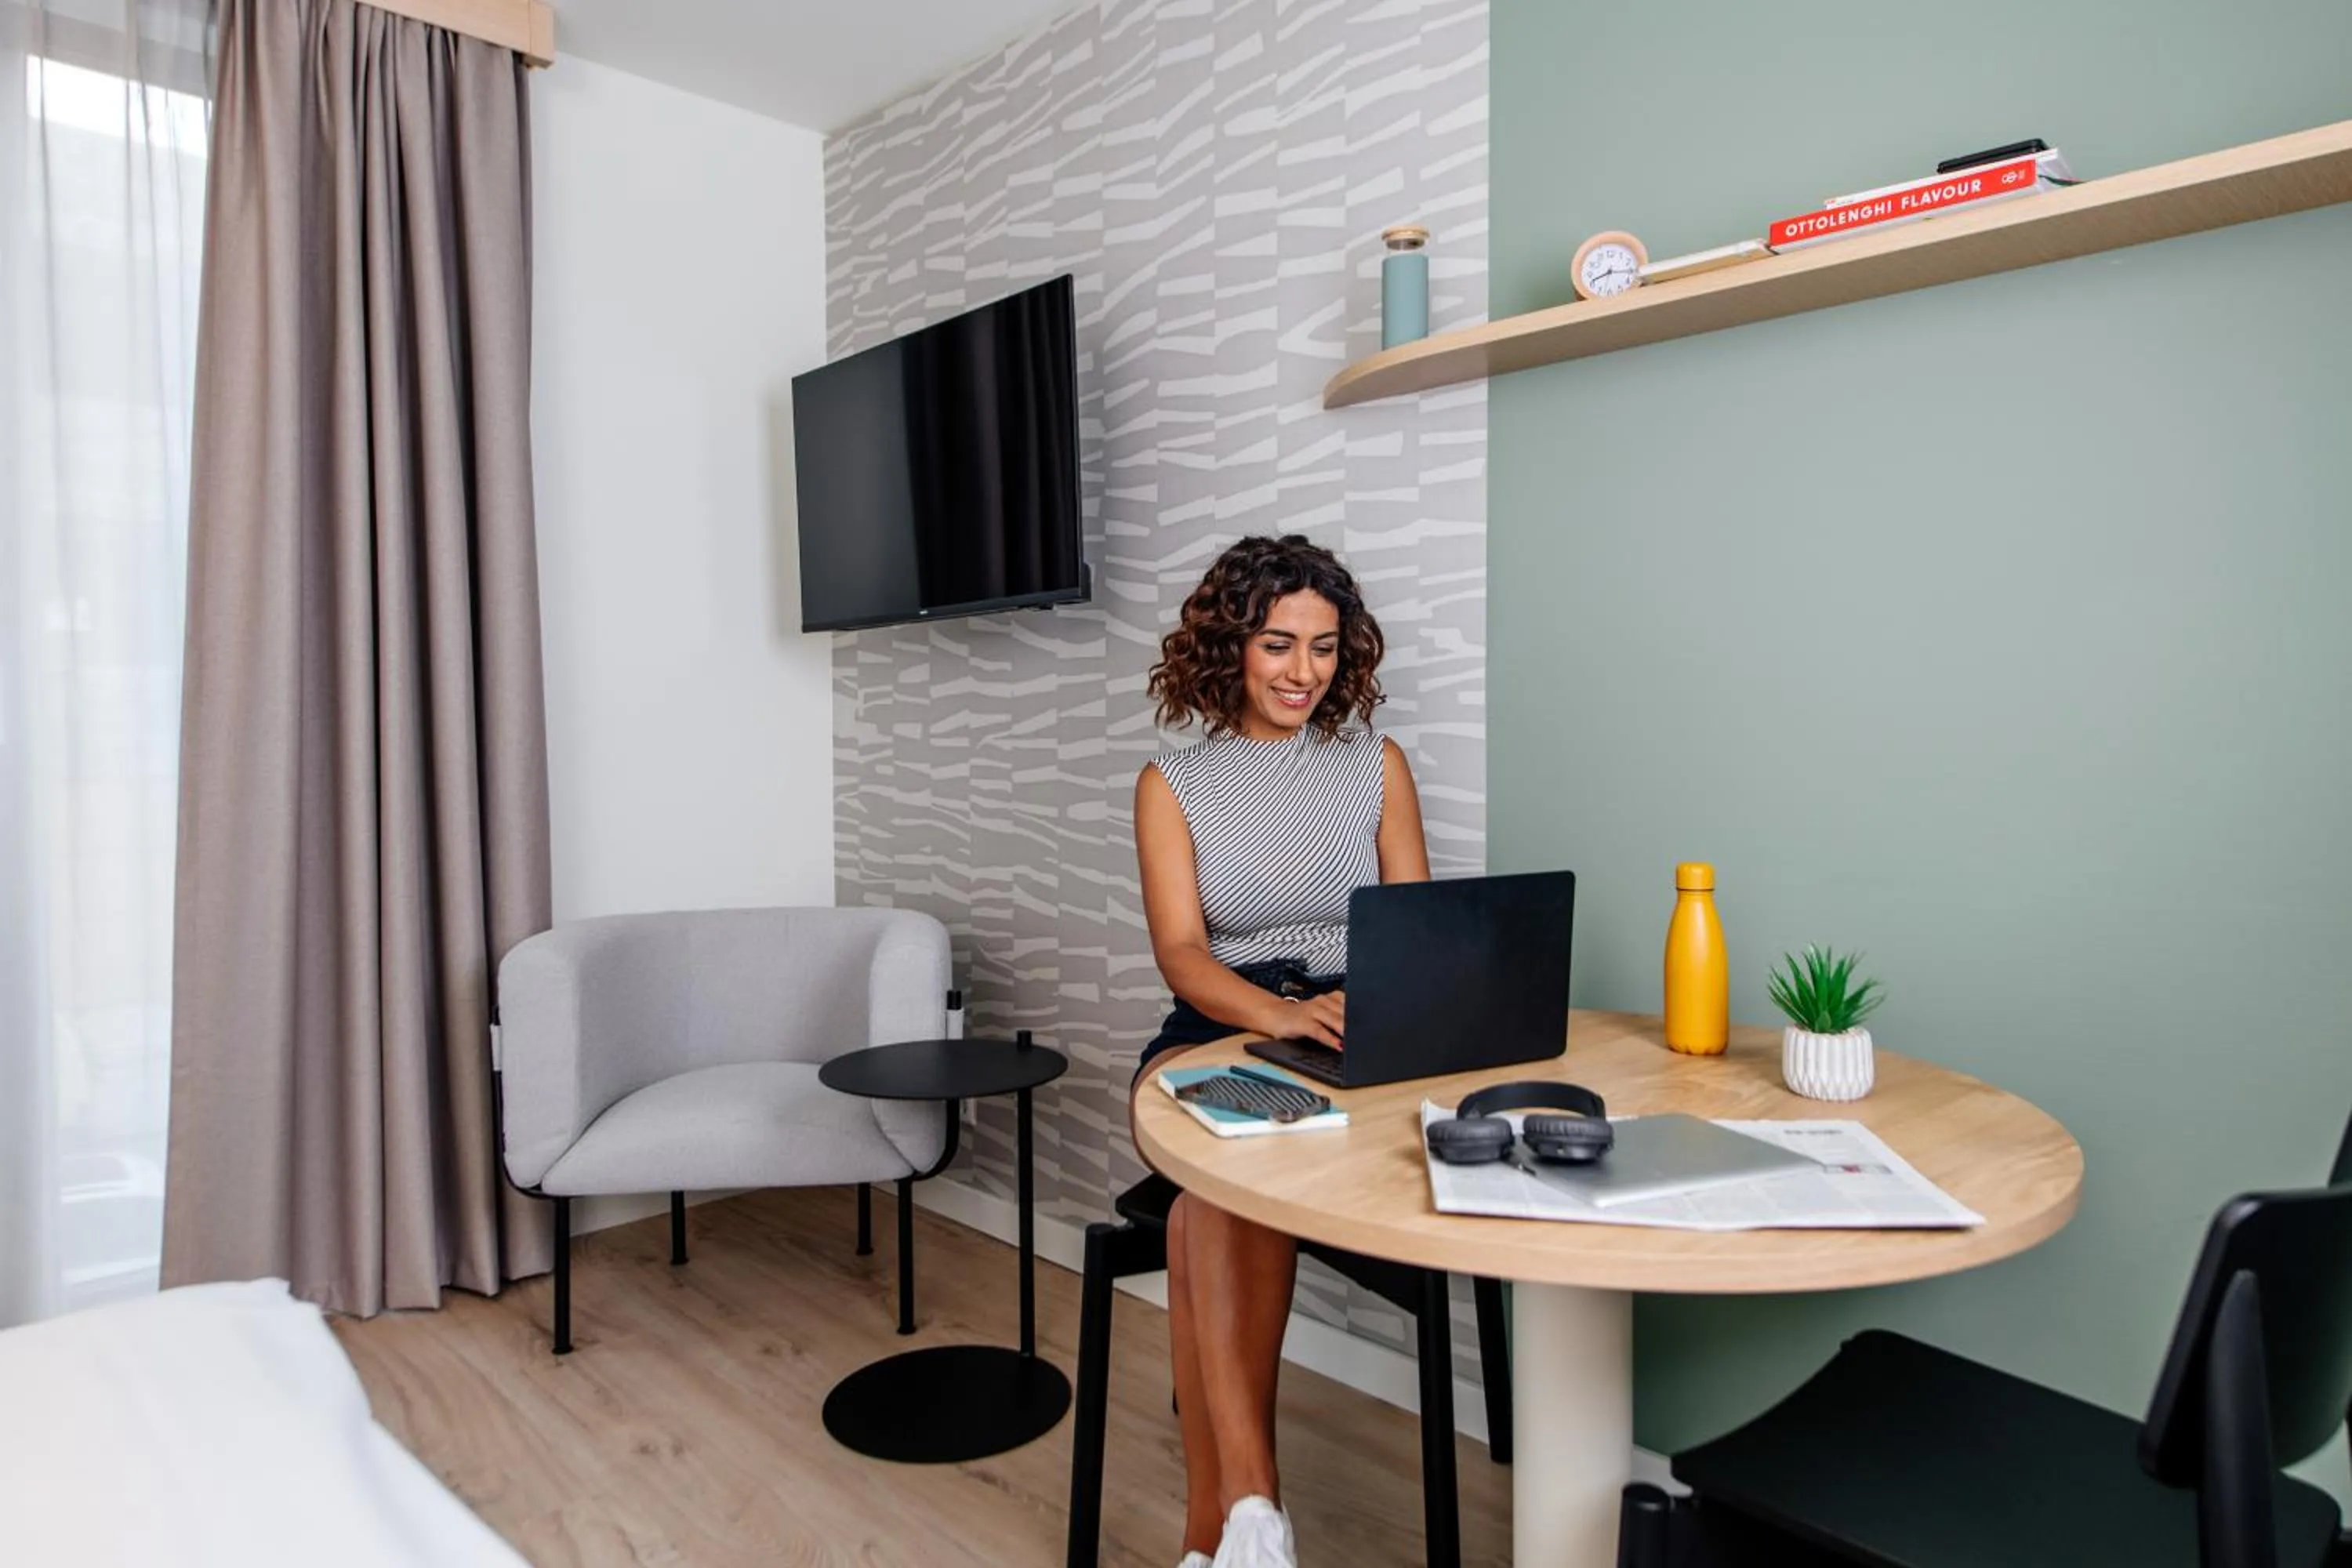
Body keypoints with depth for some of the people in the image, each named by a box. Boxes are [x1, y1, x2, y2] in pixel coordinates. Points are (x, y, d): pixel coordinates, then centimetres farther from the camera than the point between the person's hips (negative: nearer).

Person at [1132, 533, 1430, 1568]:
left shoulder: (1375, 765, 9)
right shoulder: (1174, 784, 5)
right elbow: (1180, 955, -8)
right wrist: (1284, 1013, -29)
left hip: (1347, 1053, 0)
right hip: (1210, 1038, 0)